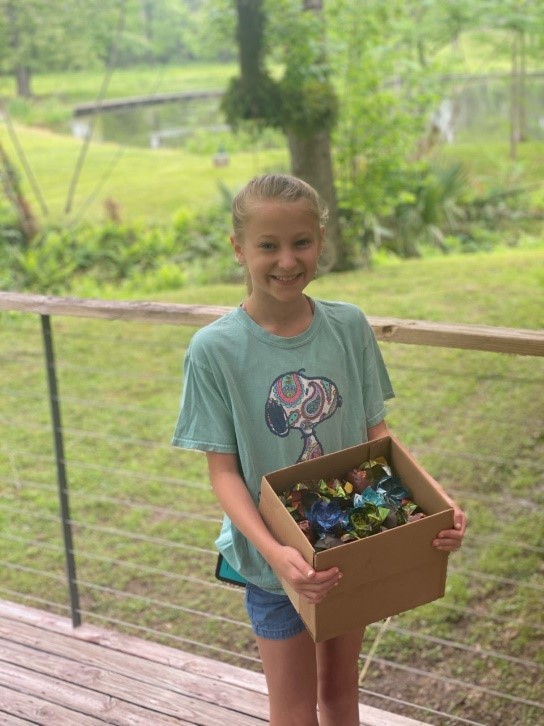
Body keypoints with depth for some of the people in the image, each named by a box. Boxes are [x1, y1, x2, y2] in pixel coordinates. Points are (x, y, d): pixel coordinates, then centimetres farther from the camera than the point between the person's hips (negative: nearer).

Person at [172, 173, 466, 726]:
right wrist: (273, 551, -31)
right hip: (277, 557, -3)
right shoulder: (215, 349, -18)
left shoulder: (349, 326, -8)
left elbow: (377, 435, -2)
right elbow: (223, 470, -16)